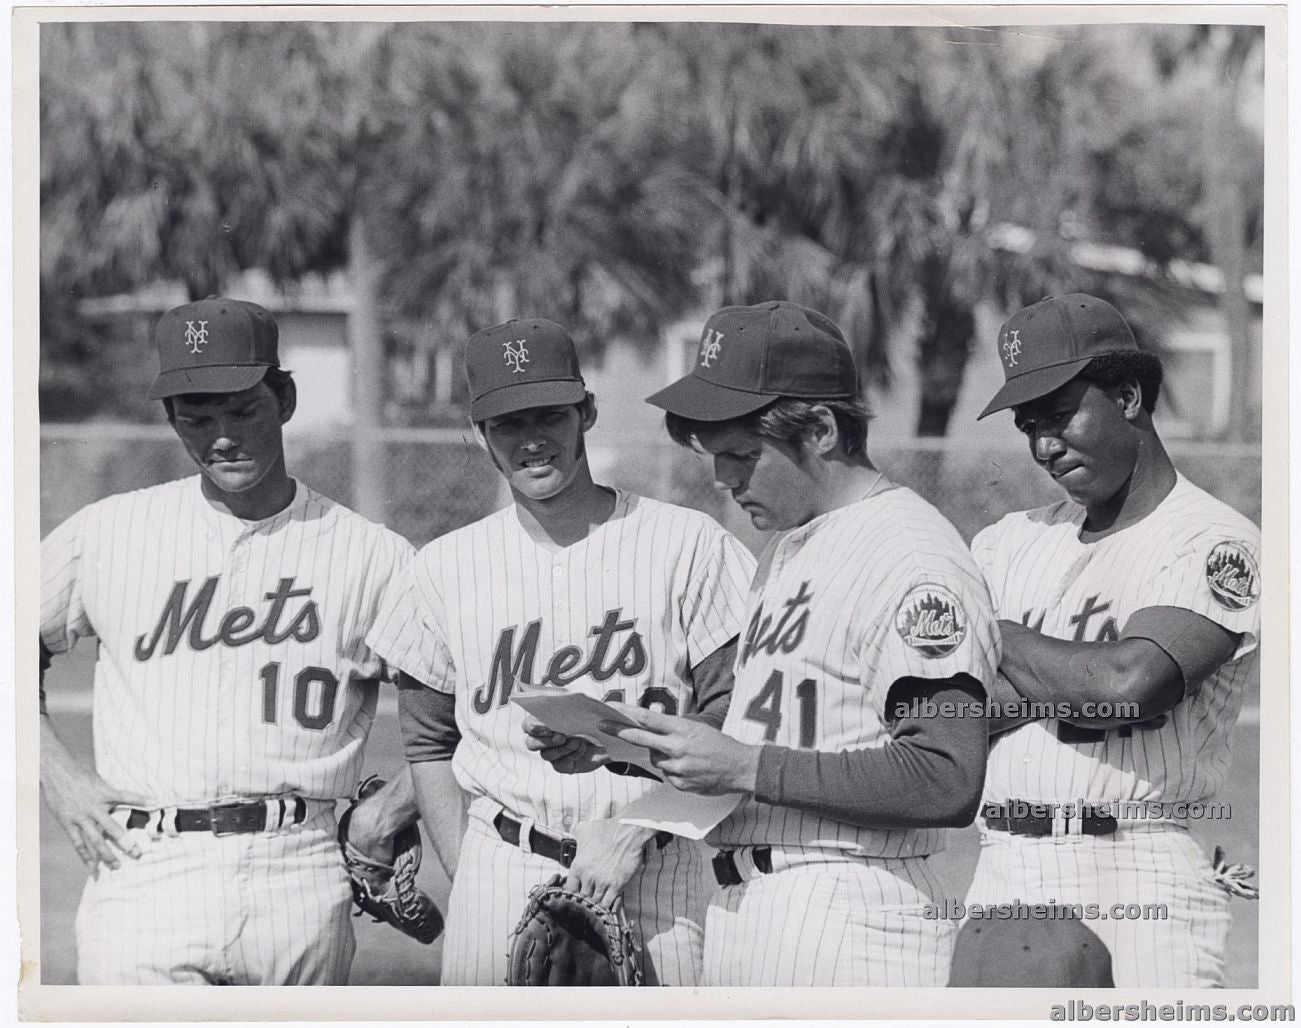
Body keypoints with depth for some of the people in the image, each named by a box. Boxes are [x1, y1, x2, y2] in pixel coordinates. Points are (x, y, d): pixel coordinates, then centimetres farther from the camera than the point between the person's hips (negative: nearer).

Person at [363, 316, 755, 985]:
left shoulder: (687, 545, -1)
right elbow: (426, 744, 13)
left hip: (655, 868, -2)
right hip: (500, 871, 2)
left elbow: (732, 717, -2)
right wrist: (467, 879, 2)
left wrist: (634, 829, -11)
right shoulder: (444, 568, 8)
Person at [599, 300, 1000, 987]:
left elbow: (947, 782, -22)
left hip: (849, 922, -9)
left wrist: (745, 766, -20)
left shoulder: (913, 558, -13)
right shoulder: (785, 546, 19)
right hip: (737, 913, 9)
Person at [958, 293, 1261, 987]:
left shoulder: (1216, 543, -2)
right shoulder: (1009, 541, 16)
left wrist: (997, 635, -2)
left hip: (1138, 881, -5)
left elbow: (1131, 683, -19)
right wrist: (1078, 687, -10)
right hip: (1001, 875, 5)